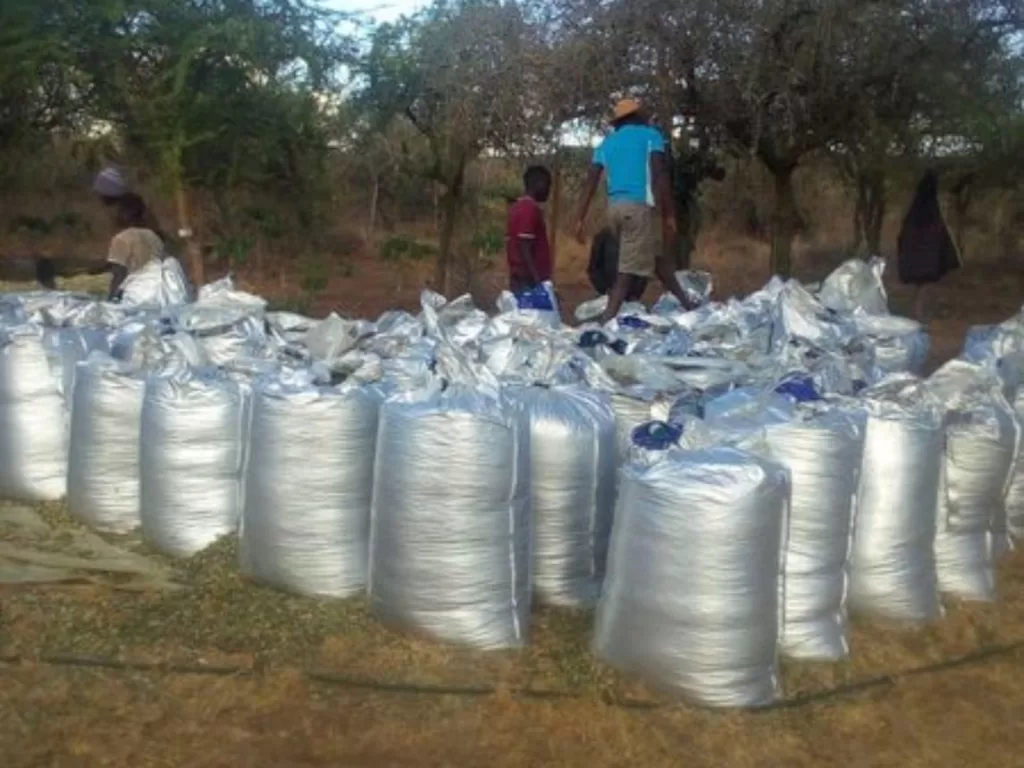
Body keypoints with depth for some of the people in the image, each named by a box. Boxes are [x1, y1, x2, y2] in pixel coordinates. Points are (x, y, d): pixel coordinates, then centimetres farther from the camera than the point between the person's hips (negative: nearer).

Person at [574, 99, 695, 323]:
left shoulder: (606, 143, 19)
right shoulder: (650, 135, 6)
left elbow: (591, 182, 10)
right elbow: (660, 176, -7)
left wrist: (581, 219, 8)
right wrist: (669, 215, -7)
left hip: (615, 207, 7)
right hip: (637, 206, -7)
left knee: (657, 257, 20)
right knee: (627, 271, -8)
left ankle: (687, 305, 28)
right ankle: (605, 323, -16)